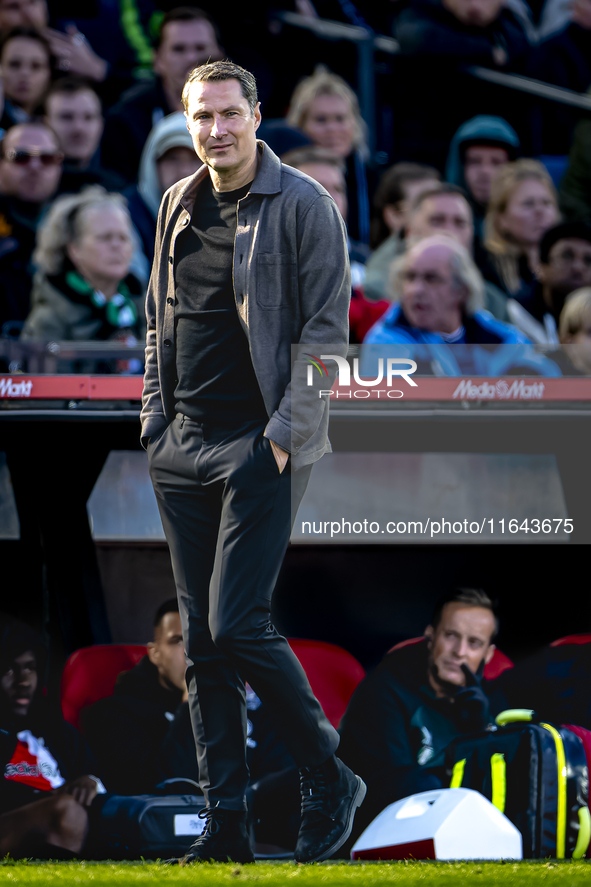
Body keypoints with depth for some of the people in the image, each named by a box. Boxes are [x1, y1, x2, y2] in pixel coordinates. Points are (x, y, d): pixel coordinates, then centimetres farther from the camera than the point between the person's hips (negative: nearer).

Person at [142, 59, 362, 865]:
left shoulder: (302, 206, -6)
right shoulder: (179, 208, 13)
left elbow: (326, 329, -9)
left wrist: (287, 430, -14)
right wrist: (156, 418, 12)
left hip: (262, 448, -7)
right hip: (184, 450, 7)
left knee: (238, 626, -14)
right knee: (202, 641, 5)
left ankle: (330, 783, 4)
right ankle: (226, 825, 9)